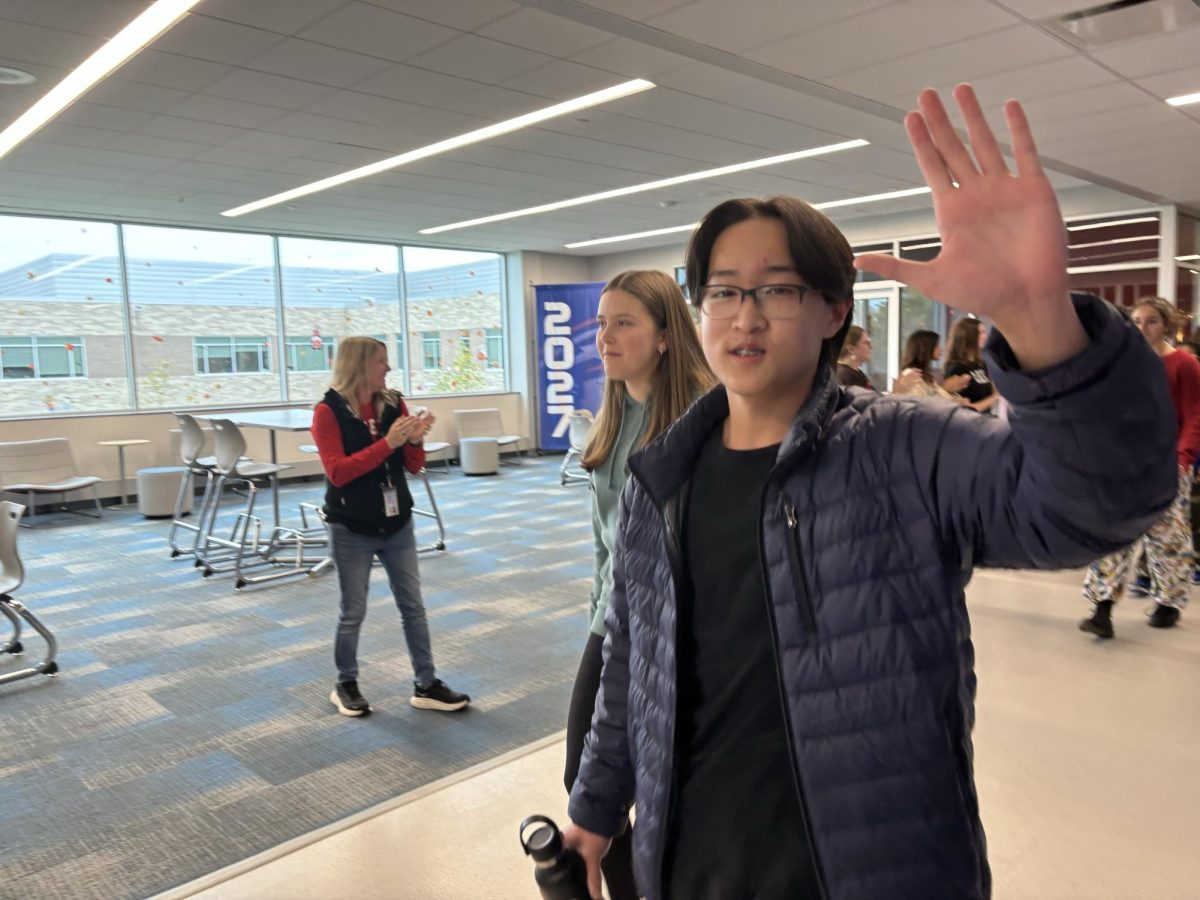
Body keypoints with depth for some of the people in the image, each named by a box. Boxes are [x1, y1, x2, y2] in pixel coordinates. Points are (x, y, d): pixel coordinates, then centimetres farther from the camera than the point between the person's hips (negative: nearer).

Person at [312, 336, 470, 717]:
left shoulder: (393, 403, 1)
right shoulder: (328, 411, -11)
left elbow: (414, 466, 4)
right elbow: (337, 472, -20)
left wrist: (414, 440, -17)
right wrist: (387, 443, -26)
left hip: (397, 523, 5)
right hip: (351, 529, -4)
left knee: (413, 606, 9)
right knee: (352, 612, 8)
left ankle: (426, 685, 19)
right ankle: (345, 685, 27)